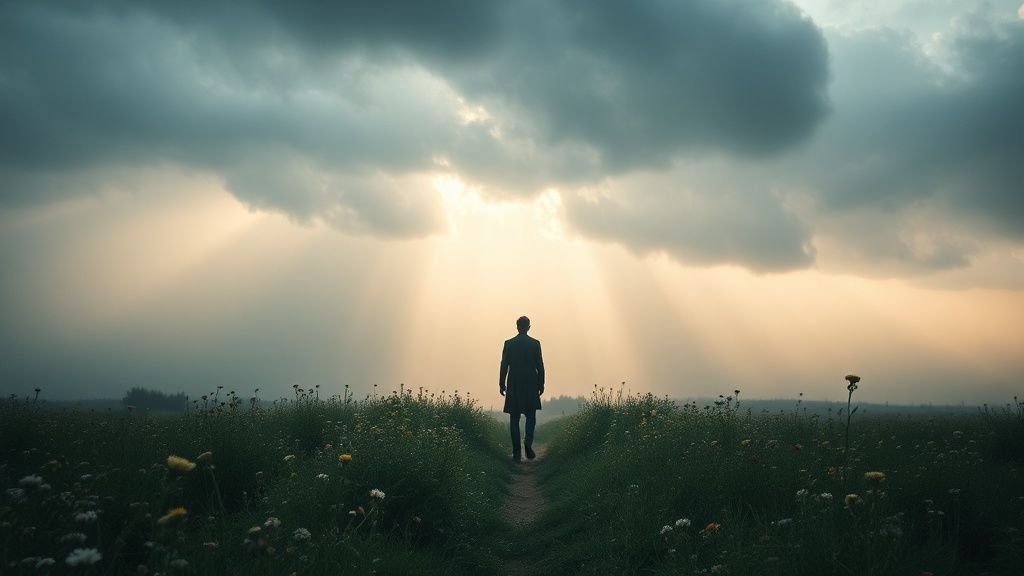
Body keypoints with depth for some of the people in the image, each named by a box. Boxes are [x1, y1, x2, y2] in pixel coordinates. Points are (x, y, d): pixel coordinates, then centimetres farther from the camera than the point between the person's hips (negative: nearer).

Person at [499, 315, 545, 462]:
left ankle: (517, 452, 1)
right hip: (531, 385, 0)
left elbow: (504, 365, -1)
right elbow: (540, 366, -2)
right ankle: (528, 440, -13)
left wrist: (502, 384, 6)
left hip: (514, 386, 0)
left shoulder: (509, 344, -1)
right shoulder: (535, 343, -2)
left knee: (514, 418, 5)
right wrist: (541, 384, 6)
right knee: (531, 415, 12)